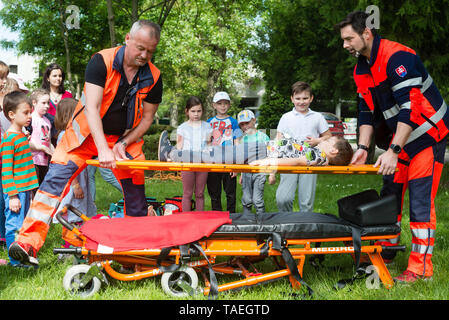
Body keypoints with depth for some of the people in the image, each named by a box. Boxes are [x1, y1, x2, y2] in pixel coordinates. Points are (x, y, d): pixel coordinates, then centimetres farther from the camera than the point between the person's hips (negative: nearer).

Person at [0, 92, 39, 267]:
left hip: (25, 188, 9)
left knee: (23, 224, 16)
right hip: (15, 190, -9)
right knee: (14, 224, -1)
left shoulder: (22, 136, 13)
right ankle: (15, 260, 7)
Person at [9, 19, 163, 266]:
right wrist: (102, 149, -38)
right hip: (87, 134, -3)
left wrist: (123, 144, -14)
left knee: (136, 192, 2)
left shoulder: (153, 77, -9)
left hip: (126, 138, 3)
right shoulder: (102, 62, -21)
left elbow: (147, 118, 0)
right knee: (55, 178, -18)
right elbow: (92, 107, -28)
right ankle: (29, 242, -21)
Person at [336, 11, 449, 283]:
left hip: (427, 133, -8)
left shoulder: (397, 57, -23)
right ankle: (386, 254, 21)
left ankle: (421, 267, -3)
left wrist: (393, 151, -30)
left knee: (420, 199, -10)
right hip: (398, 138, 9)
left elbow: (410, 107, -28)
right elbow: (367, 111, 11)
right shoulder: (362, 69, 6)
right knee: (390, 193, 10)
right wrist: (363, 147, -1)